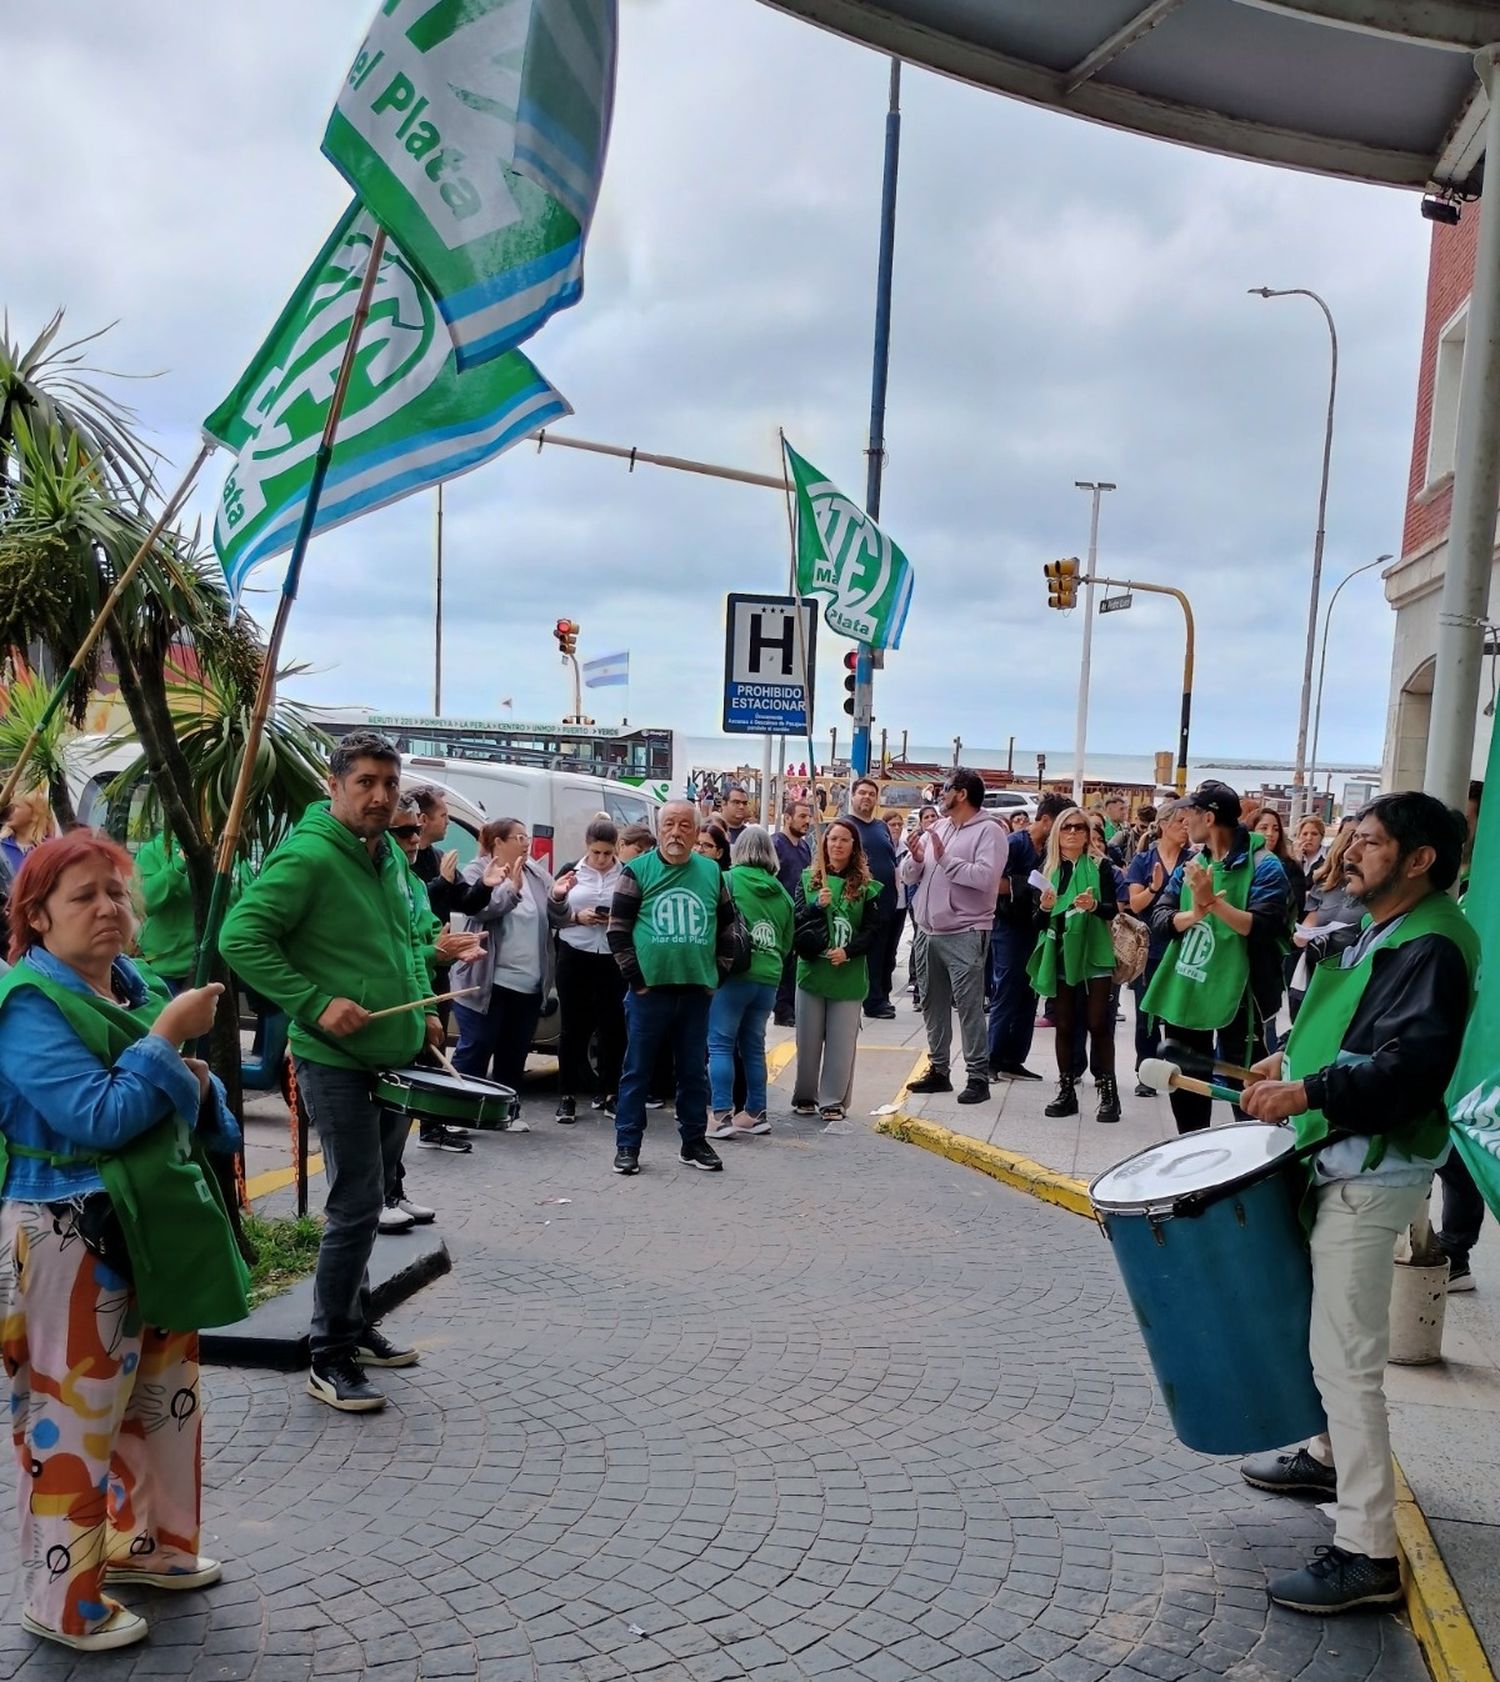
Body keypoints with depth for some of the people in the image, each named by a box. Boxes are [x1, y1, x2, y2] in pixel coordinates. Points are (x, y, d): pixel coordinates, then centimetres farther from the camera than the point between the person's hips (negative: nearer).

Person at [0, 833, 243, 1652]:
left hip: (149, 1224, 8)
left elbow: (176, 1105, 16)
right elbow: (98, 1117, -25)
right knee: (73, 1416, 3)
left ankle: (144, 1541, 39)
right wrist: (170, 1034, -24)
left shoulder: (137, 986, 7)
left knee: (165, 1391, 19)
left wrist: (197, 1084, -6)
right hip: (66, 1239, -8)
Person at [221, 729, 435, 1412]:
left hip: (395, 1058, 8)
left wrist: (422, 1009, 11)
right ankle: (330, 1358, 7)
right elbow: (241, 938, -20)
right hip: (337, 1065, -8)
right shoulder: (307, 857, -16)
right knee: (357, 1208, -6)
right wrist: (315, 1004, -23)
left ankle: (355, 1327, 32)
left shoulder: (390, 856, 11)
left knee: (367, 1201, 17)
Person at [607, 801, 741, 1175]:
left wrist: (718, 971, 8)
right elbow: (618, 928, -3)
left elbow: (729, 926, 15)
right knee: (637, 1070, 3)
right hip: (650, 989, -3)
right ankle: (627, 1145, 11)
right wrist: (635, 977, -7)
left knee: (694, 1070, 11)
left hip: (697, 990, 3)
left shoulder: (712, 873, 7)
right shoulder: (637, 871, -2)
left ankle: (694, 1143, 22)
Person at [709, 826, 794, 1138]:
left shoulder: (730, 879, -4)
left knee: (720, 1044, -1)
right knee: (753, 1045, 16)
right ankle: (755, 1113, 20)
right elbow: (787, 942, 16)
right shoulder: (781, 892, 11)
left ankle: (723, 1116, -8)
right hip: (769, 977, 5)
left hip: (735, 973, -5)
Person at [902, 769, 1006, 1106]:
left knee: (969, 1007, -6)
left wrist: (944, 858, -19)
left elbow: (985, 877, -23)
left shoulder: (988, 830, -8)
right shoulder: (937, 827, 13)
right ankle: (938, 1070, 24)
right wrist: (915, 858, -9)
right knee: (933, 1004, 14)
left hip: (965, 935, -7)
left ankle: (978, 1076, 1)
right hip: (930, 932, 8)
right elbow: (909, 875, 12)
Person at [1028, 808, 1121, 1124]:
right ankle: (1066, 1091, 13)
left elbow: (1113, 909, -7)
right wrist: (1045, 907, -15)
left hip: (1094, 954, -3)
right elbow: (1038, 921, 6)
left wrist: (1094, 905, -27)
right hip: (1059, 955, 3)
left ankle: (1108, 1093, 0)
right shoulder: (1047, 870, 7)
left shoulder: (1100, 865, 0)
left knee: (1098, 1024, -5)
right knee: (1065, 1026, 7)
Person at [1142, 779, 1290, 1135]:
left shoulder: (1263, 866, -11)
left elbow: (1263, 928, -22)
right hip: (1184, 989, 7)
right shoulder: (1191, 861, 8)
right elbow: (1159, 918, 1)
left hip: (1234, 993, -7)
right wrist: (1194, 913, -18)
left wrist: (1214, 903, -28)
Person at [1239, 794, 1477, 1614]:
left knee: (1345, 1355, -9)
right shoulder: (1377, 932, 13)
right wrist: (1295, 1059, 13)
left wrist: (1309, 1092, -33)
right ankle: (1333, 1455, 43)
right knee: (1335, 1338, 24)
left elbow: (1415, 1065, -28)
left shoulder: (1431, 946, -17)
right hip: (1339, 1158, 10)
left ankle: (1366, 1553, -2)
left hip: (1373, 1173, -10)